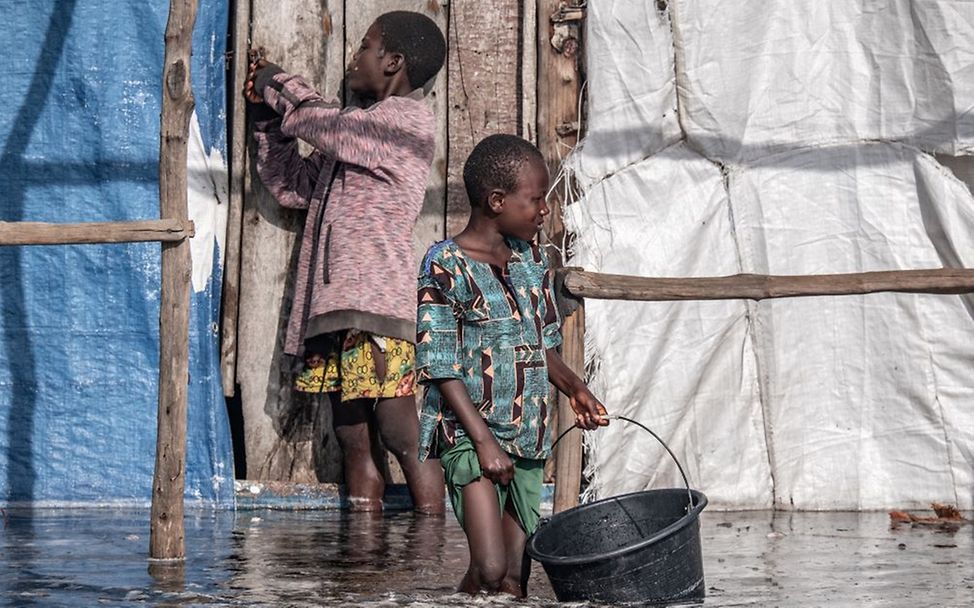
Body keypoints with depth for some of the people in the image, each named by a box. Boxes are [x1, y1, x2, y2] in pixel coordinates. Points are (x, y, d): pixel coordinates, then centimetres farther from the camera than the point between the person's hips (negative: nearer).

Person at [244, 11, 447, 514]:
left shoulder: (408, 116, -1)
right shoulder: (358, 131, 26)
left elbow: (326, 125, -13)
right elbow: (291, 186, 29)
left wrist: (280, 86, 4)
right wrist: (266, 114, 21)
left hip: (377, 305, -9)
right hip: (334, 304, 9)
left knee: (402, 437, -11)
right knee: (354, 441, 5)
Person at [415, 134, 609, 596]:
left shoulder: (531, 258, 9)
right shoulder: (445, 267, -12)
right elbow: (441, 368, -13)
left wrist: (574, 388, 2)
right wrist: (484, 441, -18)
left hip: (528, 437, 7)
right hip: (471, 436, -7)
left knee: (515, 578, 6)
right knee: (488, 570, -17)